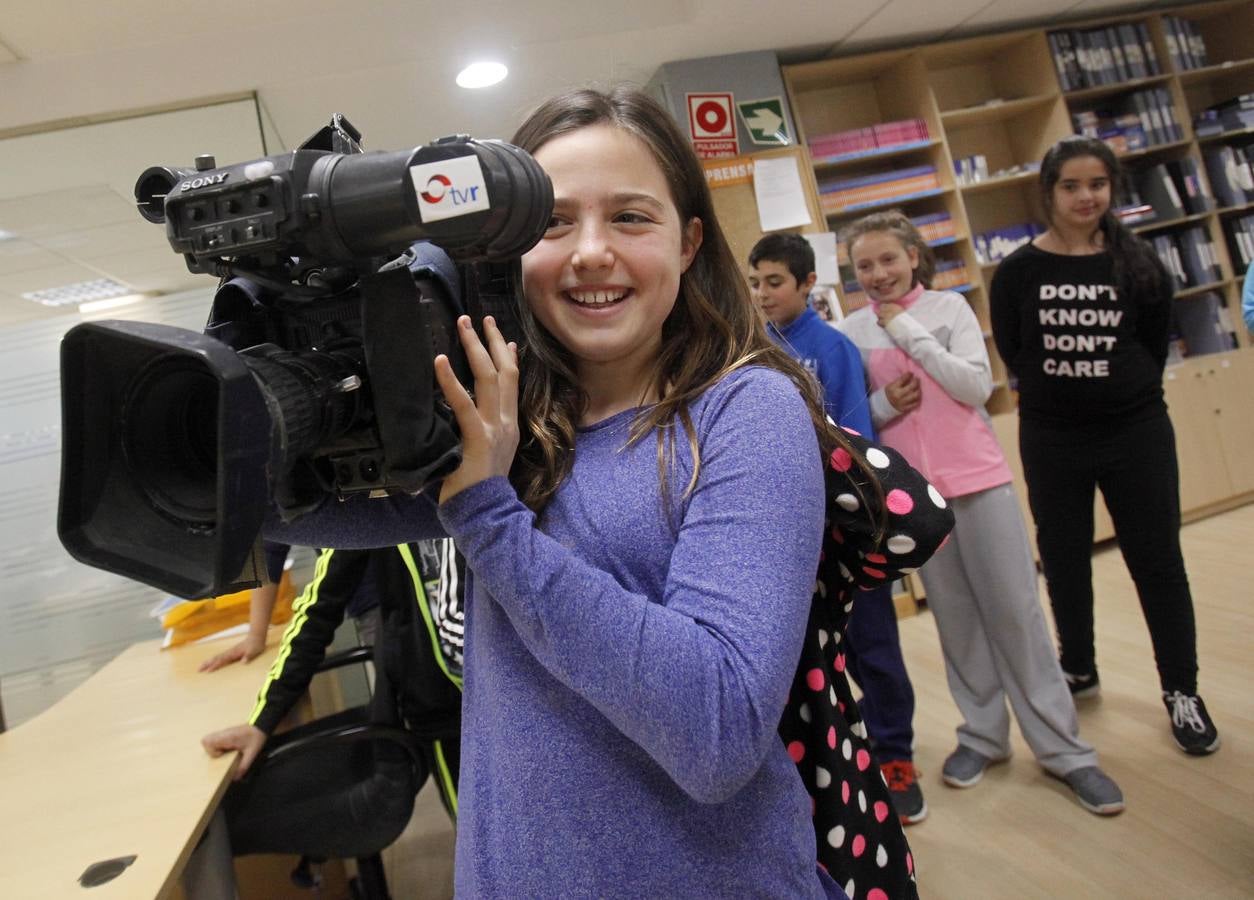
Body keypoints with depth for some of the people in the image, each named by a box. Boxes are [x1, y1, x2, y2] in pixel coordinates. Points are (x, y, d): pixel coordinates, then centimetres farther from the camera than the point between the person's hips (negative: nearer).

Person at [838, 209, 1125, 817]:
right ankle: (983, 733, 24)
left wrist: (910, 331, -11)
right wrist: (884, 405, -11)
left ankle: (1062, 748, 14)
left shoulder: (950, 306, 1)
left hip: (978, 476, -1)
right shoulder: (852, 332, 3)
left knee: (1015, 611, 2)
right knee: (956, 616, 9)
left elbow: (977, 386, -10)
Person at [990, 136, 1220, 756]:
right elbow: (1013, 353, 1)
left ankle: (1181, 690, 23)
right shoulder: (1018, 272, -5)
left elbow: (1154, 345, 4)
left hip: (1136, 432, 0)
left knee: (1157, 560, 6)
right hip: (1052, 440, 1)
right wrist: (1057, 393, 2)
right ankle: (1078, 669, 35)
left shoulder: (1138, 263, -2)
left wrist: (1127, 392, 1)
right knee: (1063, 559, 14)